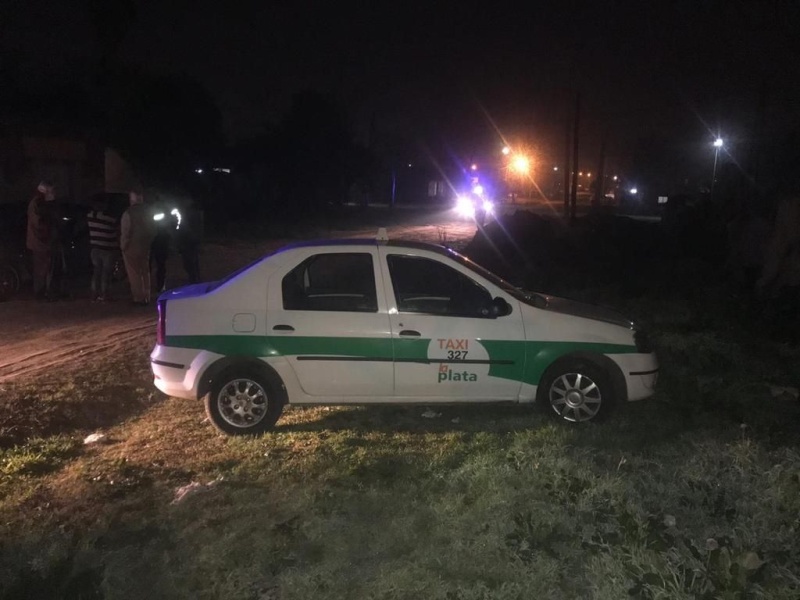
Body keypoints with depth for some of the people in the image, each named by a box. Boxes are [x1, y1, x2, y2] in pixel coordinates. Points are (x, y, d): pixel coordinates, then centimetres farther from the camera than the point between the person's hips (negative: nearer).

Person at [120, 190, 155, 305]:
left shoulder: (128, 214, -15)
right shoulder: (147, 213, 2)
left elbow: (125, 233, -14)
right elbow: (151, 231, 6)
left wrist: (123, 247, -5)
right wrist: (148, 243, 13)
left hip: (131, 248, -6)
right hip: (145, 247, 6)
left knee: (134, 274, 0)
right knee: (145, 272, 13)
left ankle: (138, 297, 1)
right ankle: (146, 297, 18)